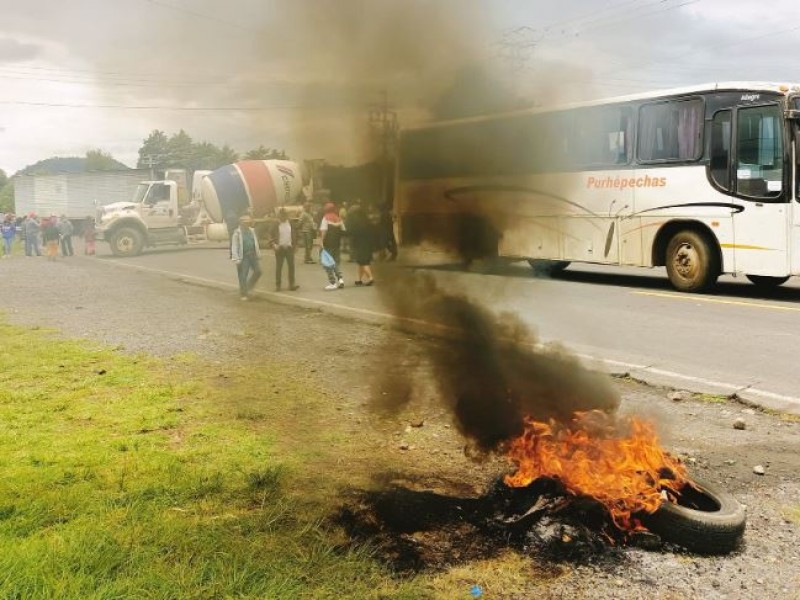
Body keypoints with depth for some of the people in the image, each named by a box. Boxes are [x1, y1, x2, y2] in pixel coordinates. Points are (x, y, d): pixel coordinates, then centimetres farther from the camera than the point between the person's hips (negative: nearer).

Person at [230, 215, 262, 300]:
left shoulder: (251, 231, 9)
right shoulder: (237, 233, -10)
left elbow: (256, 243, 16)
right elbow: (234, 247, -12)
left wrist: (258, 254, 15)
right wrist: (236, 259, -17)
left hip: (252, 255, 6)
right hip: (243, 257, -6)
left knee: (258, 271, 3)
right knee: (243, 276, -1)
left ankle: (249, 286, 25)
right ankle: (244, 294, 11)